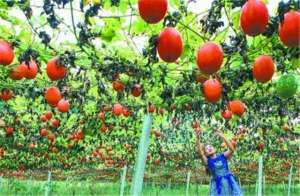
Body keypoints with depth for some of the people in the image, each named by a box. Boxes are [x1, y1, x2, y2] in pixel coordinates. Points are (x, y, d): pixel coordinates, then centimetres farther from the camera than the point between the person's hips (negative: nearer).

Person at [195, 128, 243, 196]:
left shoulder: (223, 156, 5)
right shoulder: (207, 161, 2)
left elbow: (232, 149, -12)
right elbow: (200, 153, -16)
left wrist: (222, 137, -19)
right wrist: (198, 139, -30)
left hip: (229, 183, 1)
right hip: (218, 186, -1)